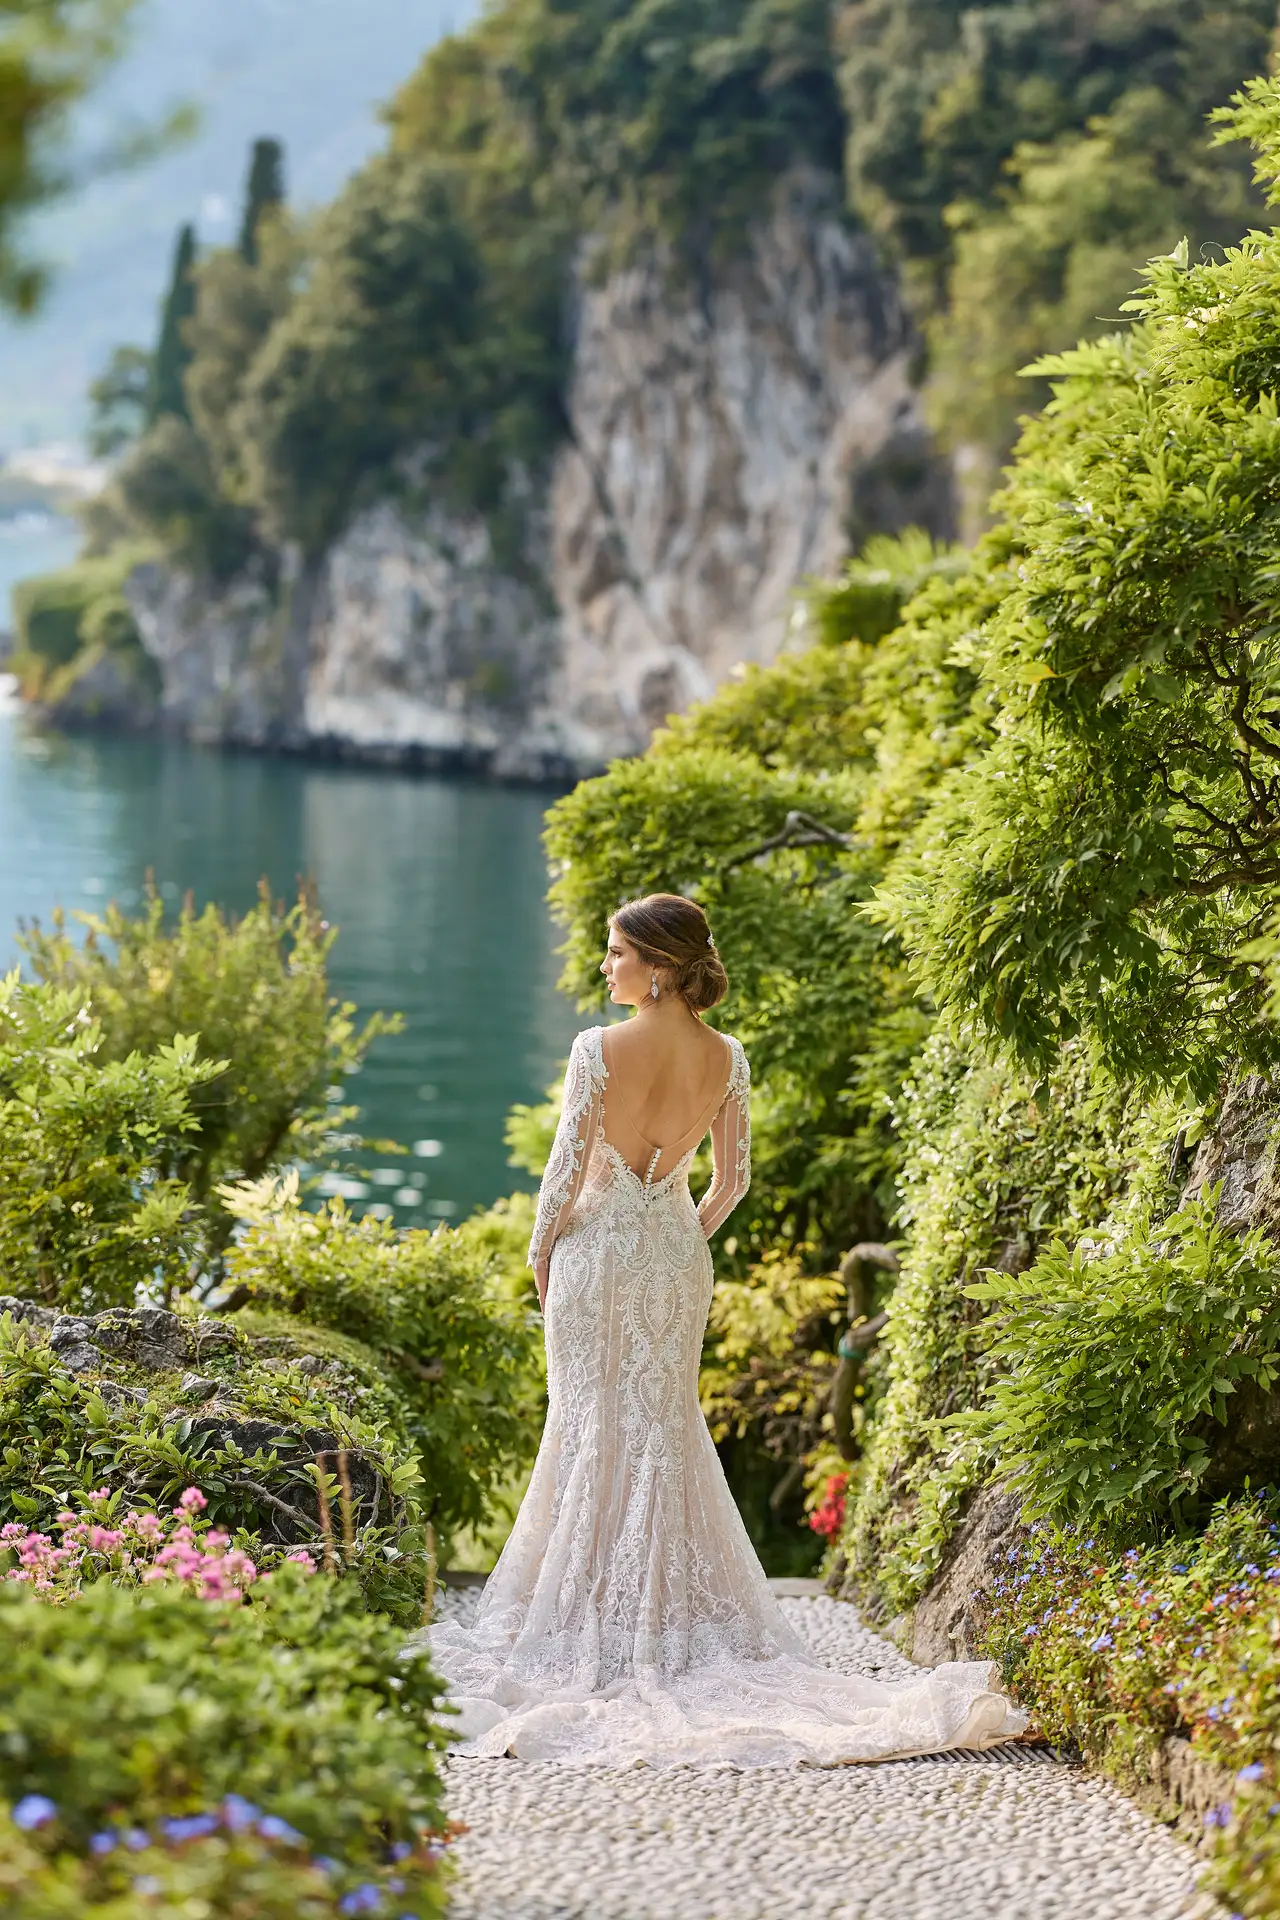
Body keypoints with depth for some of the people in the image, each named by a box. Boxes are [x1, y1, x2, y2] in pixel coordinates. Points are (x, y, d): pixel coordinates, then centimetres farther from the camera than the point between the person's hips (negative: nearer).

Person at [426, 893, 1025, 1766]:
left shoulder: (599, 1050, -16)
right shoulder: (726, 1059, -2)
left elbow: (568, 1167, -13)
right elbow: (733, 1178, 3)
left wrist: (542, 1250, 2)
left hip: (598, 1245, -4)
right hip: (676, 1253, 4)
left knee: (594, 1424, 3)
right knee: (667, 1425, 12)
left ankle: (598, 1615, 6)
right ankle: (674, 1616, 16)